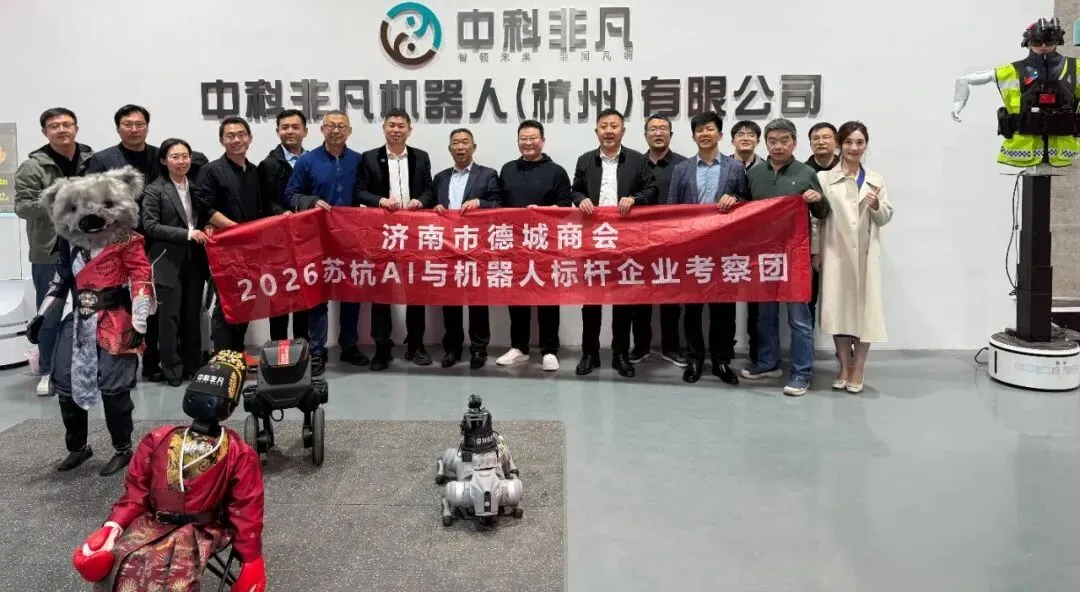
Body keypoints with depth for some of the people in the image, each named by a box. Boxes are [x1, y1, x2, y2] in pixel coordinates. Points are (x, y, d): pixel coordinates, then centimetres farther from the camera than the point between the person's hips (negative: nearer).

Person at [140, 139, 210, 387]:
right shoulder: (154, 190, -3)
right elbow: (150, 226, -9)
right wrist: (186, 234, -17)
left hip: (195, 261, 5)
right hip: (168, 262, -4)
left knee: (193, 315, 9)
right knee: (169, 316, -2)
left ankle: (193, 365, 19)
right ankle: (173, 369, 7)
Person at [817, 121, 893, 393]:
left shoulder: (875, 180, 10)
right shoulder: (824, 178, 3)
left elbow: (885, 219, 12)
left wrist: (877, 206, -9)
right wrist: (815, 253, -5)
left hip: (866, 255, 2)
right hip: (836, 253, -1)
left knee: (865, 308, 1)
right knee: (838, 307, 3)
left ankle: (858, 369, 15)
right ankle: (844, 367, 19)